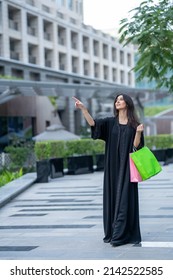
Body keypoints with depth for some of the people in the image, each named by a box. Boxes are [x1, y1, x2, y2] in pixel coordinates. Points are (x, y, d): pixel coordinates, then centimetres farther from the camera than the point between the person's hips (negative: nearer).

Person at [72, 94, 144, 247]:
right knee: (112, 197, 4)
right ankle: (111, 233, 10)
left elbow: (136, 145, -2)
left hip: (127, 167, -2)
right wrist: (83, 108, -23)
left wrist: (138, 132, -20)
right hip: (112, 167, 2)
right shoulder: (110, 122, 6)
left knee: (124, 198, -6)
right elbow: (93, 123, -10)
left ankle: (121, 235, -7)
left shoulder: (134, 124, 3)